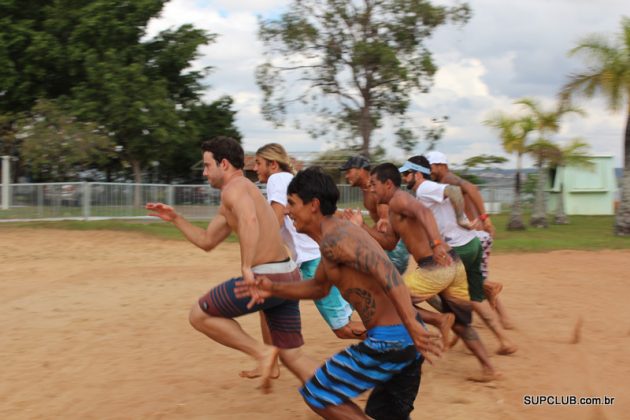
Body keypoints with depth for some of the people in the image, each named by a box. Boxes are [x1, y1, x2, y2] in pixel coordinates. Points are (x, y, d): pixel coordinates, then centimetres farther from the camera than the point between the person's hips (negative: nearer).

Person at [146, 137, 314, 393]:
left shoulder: (234, 187, -7)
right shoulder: (243, 190, 24)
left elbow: (249, 221, -32)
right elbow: (206, 241, 31)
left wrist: (247, 268, -31)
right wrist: (175, 219, 27)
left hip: (266, 278, -10)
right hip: (288, 276, 10)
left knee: (199, 315, 7)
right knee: (292, 357, 13)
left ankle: (262, 352, 0)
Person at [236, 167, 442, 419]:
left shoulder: (333, 239, -14)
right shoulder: (339, 231, 17)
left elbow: (385, 270, -29)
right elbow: (319, 288, 30)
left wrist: (412, 325, -36)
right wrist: (273, 289, 18)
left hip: (389, 340, -10)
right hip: (404, 338, 10)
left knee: (316, 394, 5)